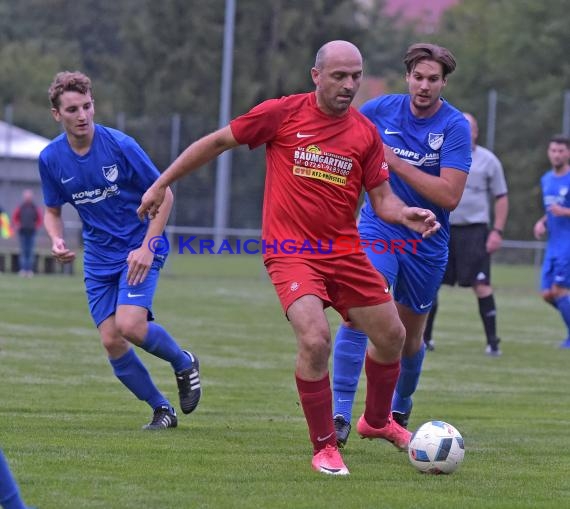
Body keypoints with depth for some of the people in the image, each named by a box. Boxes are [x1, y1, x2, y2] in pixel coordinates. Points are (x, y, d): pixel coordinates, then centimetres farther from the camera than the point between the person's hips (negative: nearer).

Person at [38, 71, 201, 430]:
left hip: (139, 249, -4)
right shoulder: (51, 159, -4)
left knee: (130, 325, -23)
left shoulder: (120, 145, -16)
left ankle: (183, 363, 7)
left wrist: (147, 247, -17)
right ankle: (161, 409, 13)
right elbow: (53, 210, 12)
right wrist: (57, 240, -10)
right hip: (98, 258, 4)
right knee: (111, 341, -4)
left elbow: (163, 194, -8)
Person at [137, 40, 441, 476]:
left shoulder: (366, 133, 3)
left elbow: (382, 198, 6)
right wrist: (161, 185, 6)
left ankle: (377, 421, 37)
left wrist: (405, 215, -17)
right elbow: (217, 143, 2)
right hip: (291, 252, -5)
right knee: (315, 340, -24)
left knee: (392, 335, 9)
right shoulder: (283, 113, -8)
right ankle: (324, 448, -6)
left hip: (345, 251, 5)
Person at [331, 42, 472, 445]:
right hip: (378, 230, 0)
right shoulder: (381, 109, -5)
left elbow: (449, 196, -22)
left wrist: (395, 162, -23)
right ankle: (340, 415, -22)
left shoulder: (455, 126, -13)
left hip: (427, 243, 0)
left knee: (411, 337, 13)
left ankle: (400, 411, 40)